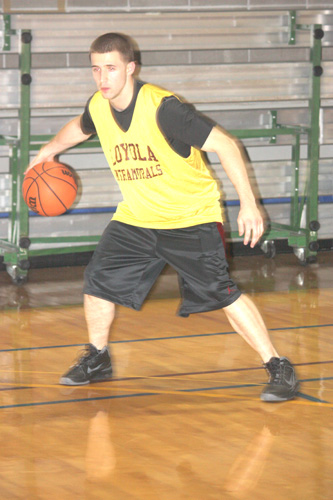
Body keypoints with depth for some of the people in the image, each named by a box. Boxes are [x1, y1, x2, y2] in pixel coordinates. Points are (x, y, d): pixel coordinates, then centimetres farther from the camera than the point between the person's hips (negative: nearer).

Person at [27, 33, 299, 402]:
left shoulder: (162, 108, -27)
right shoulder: (98, 108, -6)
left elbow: (224, 144, -27)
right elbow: (81, 127, 23)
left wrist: (247, 203, -31)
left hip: (191, 218, -6)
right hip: (135, 219, 6)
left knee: (221, 292, -17)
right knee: (98, 281, 3)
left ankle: (279, 369, -9)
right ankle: (97, 361, 27)